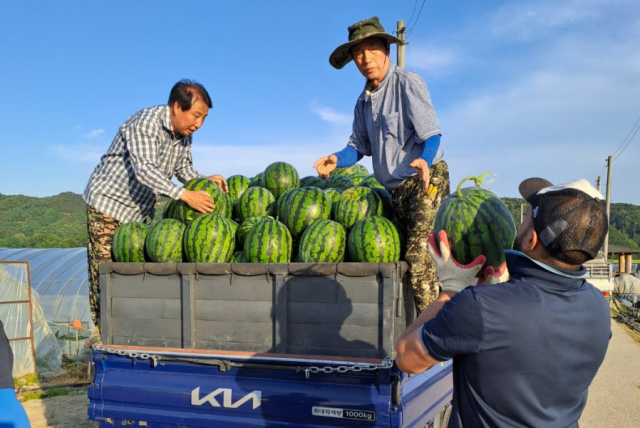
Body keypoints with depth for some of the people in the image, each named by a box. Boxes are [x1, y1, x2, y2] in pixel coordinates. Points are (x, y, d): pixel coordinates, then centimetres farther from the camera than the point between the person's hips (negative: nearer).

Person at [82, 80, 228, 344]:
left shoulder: (184, 134, -1)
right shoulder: (144, 124, -26)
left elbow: (183, 168, 8)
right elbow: (145, 170, -36)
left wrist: (204, 181, -12)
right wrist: (184, 195, -45)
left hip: (140, 209, 7)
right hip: (108, 202, -7)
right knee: (105, 267, -2)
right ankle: (102, 329, 9)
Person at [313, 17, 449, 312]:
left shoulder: (407, 83, -9)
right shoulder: (364, 100, 14)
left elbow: (431, 134, -17)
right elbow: (359, 146, 14)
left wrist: (424, 159, -38)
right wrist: (337, 159, -7)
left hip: (426, 180, -8)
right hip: (396, 190, 8)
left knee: (419, 253, -19)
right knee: (399, 253, 12)